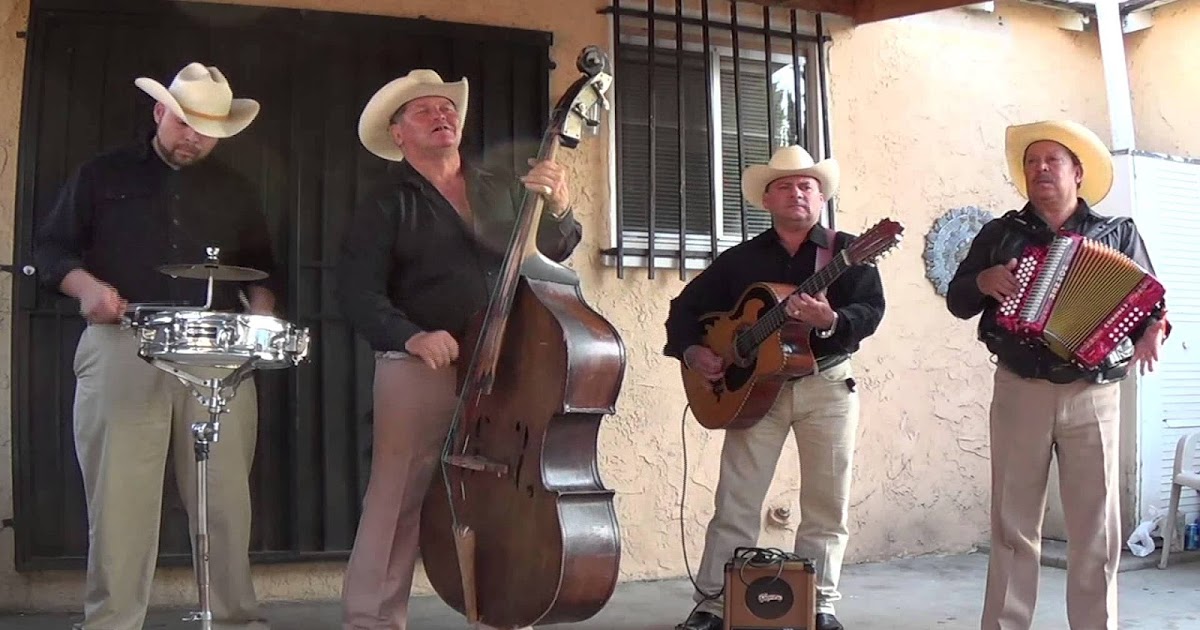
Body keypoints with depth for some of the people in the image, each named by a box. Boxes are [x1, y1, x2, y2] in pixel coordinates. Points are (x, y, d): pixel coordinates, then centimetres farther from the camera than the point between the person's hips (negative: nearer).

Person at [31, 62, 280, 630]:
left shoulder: (234, 192, 20)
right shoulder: (102, 175, 13)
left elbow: (259, 266, 24)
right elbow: (50, 247, 9)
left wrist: (261, 308, 3)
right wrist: (86, 285, -11)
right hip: (122, 352, -2)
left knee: (225, 495, 0)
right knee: (119, 497, -4)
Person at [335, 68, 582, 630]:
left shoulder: (503, 190, 16)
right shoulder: (385, 205, 5)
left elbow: (552, 253, 10)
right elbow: (359, 293, -5)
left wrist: (557, 210, -11)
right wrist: (411, 336, -23)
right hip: (419, 370, -3)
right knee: (397, 504, -4)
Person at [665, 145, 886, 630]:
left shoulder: (846, 250, 2)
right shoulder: (739, 259, 7)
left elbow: (872, 310, -9)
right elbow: (686, 307, 9)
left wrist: (830, 321, -29)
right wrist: (690, 350, -9)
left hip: (828, 385, 0)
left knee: (827, 504, 5)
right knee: (735, 504, 0)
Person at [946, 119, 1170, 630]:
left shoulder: (1119, 235, 8)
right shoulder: (999, 233, 10)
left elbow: (1150, 301, 5)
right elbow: (957, 299, 10)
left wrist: (1153, 330, -16)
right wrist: (983, 282, -11)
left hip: (1093, 396, 0)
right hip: (1019, 393, 1)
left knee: (1096, 527, 3)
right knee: (1013, 524, 4)